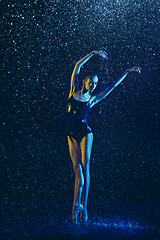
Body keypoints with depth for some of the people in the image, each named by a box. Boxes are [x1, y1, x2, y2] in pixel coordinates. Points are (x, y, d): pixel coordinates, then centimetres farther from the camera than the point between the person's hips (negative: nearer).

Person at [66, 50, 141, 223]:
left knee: (84, 168, -5)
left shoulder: (93, 99, 9)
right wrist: (93, 53, 7)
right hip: (72, 135, 1)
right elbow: (77, 66, 8)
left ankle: (81, 206, -3)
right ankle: (78, 205, -1)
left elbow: (112, 86, 14)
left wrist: (127, 72, 17)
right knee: (78, 169, -3)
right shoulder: (74, 91, 10)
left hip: (85, 132, -1)